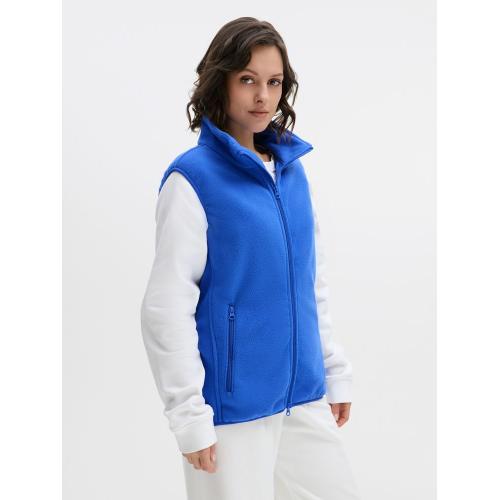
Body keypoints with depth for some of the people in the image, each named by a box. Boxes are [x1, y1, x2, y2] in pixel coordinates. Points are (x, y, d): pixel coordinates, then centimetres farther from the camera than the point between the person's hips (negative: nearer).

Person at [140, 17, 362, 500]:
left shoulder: (291, 169, 7)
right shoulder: (193, 177, -11)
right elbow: (167, 305, -14)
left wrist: (336, 373, 13)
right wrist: (189, 415, -14)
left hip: (304, 397, 6)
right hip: (233, 407, -6)